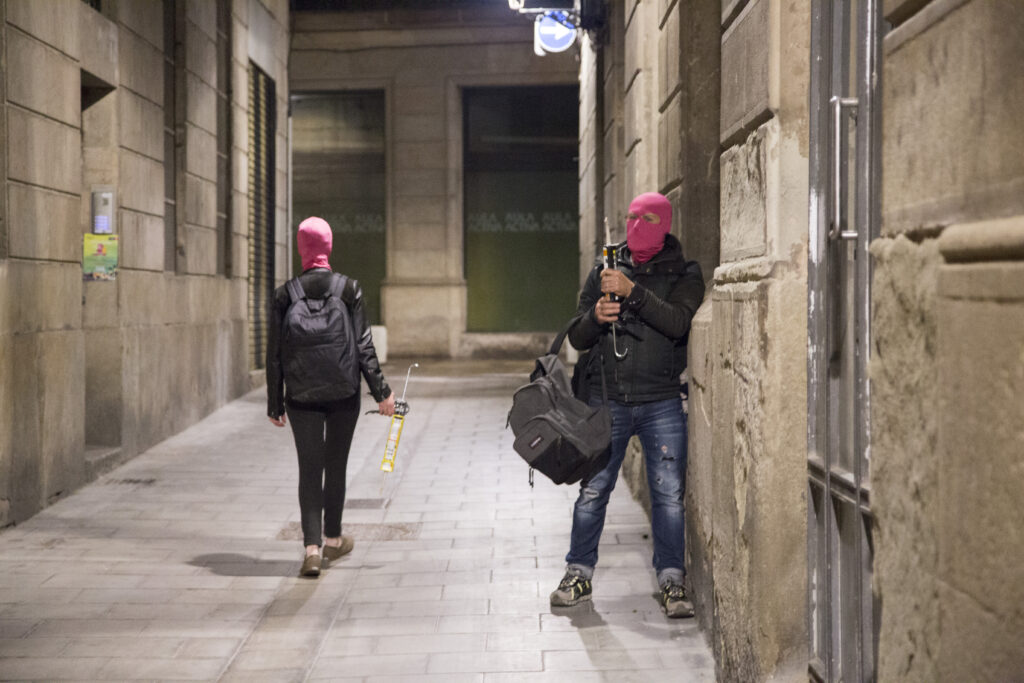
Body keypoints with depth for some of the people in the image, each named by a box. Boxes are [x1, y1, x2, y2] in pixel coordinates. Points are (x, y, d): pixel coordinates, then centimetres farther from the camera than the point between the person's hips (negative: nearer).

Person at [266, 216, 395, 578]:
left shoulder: (284, 294, -3)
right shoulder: (350, 289, -5)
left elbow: (275, 354, -2)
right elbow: (363, 345, -7)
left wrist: (275, 404, 5)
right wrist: (381, 391, -2)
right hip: (343, 394, 0)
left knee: (309, 469, 4)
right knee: (336, 466, 15)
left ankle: (311, 547, -8)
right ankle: (332, 539, 29)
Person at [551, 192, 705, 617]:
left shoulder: (684, 274, 4)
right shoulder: (605, 271, 11)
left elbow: (677, 322, -15)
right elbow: (577, 338, 10)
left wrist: (632, 291, -22)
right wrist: (595, 316, -11)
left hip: (662, 403, -1)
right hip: (608, 400, 2)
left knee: (669, 494, -2)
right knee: (593, 490, 2)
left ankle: (672, 582, 9)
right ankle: (579, 574, 16)